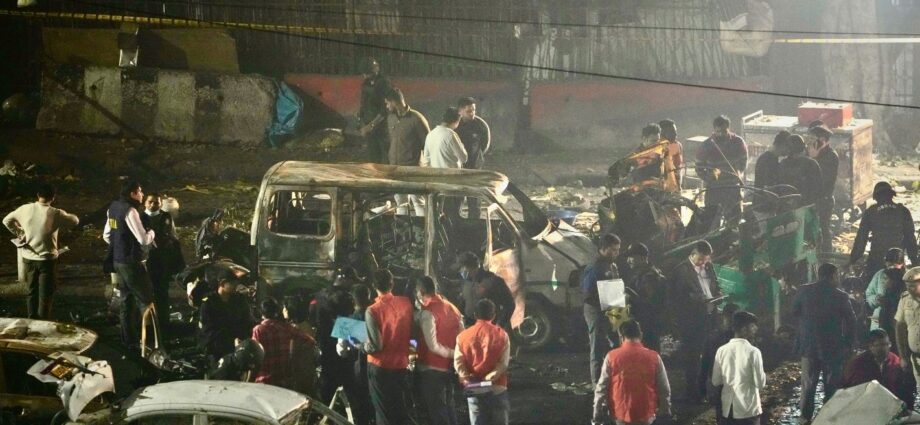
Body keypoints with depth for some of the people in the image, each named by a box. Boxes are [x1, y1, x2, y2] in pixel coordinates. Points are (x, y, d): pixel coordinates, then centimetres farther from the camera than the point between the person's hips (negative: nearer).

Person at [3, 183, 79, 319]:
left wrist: (19, 233, 16)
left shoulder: (25, 209, -6)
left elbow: (6, 220, 8)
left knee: (32, 292, 17)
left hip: (28, 258, 4)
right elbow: (75, 220, -1)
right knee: (46, 295, 5)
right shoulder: (55, 214, -16)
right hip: (47, 259, -4)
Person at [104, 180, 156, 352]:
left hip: (118, 260, 9)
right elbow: (144, 239, -21)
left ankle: (128, 339, 19)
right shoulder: (130, 211, -19)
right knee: (146, 299, 0)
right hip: (131, 262, -9)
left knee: (126, 299, 14)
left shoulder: (113, 208, 7)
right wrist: (151, 233, -1)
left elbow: (106, 236, 17)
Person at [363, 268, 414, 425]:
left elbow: (375, 345, -18)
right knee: (401, 412, 14)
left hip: (380, 367, -4)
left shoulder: (373, 311, -18)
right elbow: (412, 333, 5)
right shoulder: (406, 303, -4)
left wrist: (363, 346, 0)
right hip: (401, 365, 4)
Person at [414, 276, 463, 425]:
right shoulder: (452, 308, 4)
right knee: (448, 407, 19)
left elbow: (433, 346, -20)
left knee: (436, 411, 1)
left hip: (431, 369, -7)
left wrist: (452, 354, -10)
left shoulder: (427, 313, -17)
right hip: (450, 367, 7)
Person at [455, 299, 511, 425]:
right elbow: (503, 363, -10)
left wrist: (466, 379, -16)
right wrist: (489, 378, -17)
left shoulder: (463, 336, 5)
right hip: (497, 388, -2)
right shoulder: (501, 335, -1)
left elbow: (458, 362, -7)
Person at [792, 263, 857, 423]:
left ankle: (805, 416, 14)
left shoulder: (804, 291, -5)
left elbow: (794, 312, 7)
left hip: (809, 345, 2)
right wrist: (848, 343, 4)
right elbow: (851, 321, -7)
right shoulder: (840, 296, -11)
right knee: (832, 386, 8)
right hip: (833, 348, -2)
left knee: (808, 384, 12)